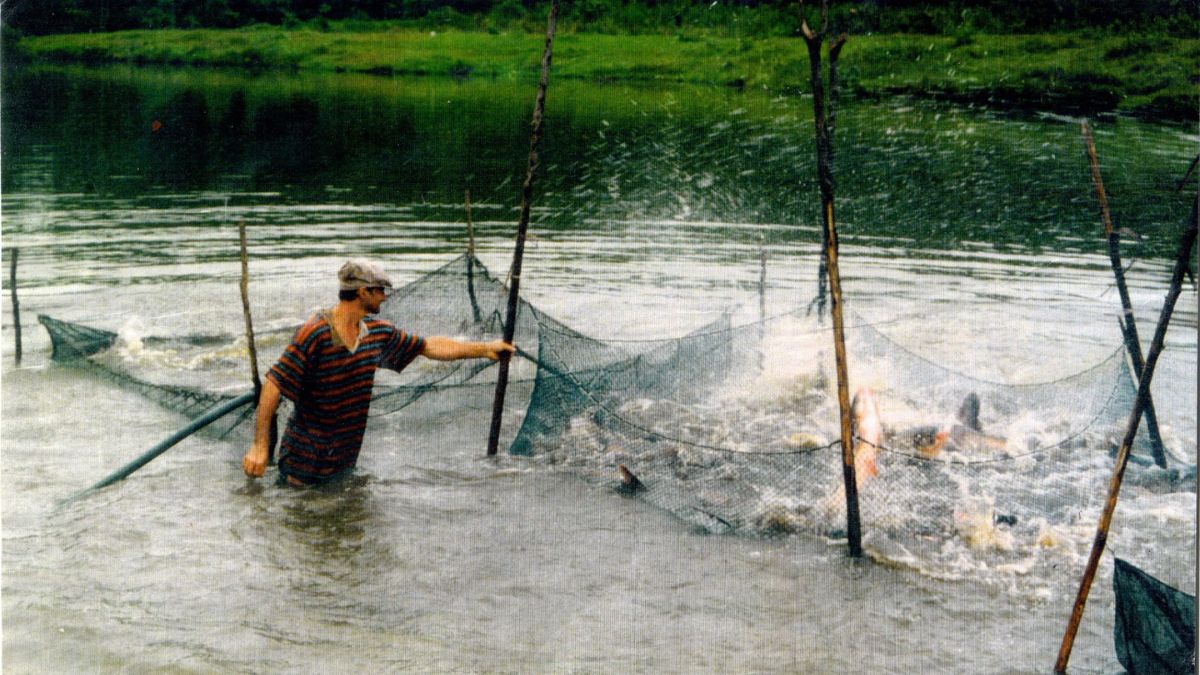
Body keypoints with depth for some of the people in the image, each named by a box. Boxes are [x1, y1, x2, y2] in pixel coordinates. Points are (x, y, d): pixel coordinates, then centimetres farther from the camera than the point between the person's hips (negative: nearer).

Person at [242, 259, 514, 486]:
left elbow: (429, 346, 13)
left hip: (346, 458, 7)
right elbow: (274, 384, -22)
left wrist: (484, 349, 14)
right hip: (305, 461, -7)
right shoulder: (315, 334, -20)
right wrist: (260, 445, -25)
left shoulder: (377, 331, 2)